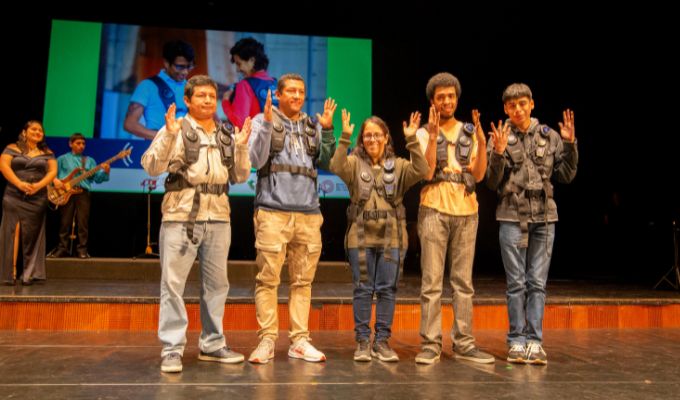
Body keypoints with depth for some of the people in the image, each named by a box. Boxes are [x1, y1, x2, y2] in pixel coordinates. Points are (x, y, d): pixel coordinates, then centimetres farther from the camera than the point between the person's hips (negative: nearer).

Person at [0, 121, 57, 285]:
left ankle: (29, 274, 3)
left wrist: (39, 185, -14)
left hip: (37, 199, 1)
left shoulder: (47, 152, 13)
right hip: (14, 197, -1)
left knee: (31, 236, 0)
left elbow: (53, 171, 3)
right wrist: (20, 184, -18)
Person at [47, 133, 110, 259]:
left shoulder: (90, 161, 16)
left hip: (83, 193, 0)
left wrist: (105, 172, -11)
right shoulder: (63, 159, 14)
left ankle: (82, 250, 0)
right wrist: (55, 180, -11)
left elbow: (97, 178, 7)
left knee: (83, 223, -3)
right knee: (65, 223, 3)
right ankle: (62, 248, 10)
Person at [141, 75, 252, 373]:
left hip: (218, 218, 5)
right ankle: (172, 348, 6)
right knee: (173, 283, -3)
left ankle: (212, 344, 23)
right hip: (181, 217, -5)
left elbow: (240, 177, 12)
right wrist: (168, 135, -20)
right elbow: (152, 167, -8)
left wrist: (242, 146, -2)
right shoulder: (176, 129, 1)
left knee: (217, 283, 10)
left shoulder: (227, 134, 14)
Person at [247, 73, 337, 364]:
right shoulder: (263, 121, 9)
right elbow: (257, 160, -4)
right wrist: (267, 123, -10)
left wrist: (328, 130, -1)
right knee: (268, 278, -4)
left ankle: (299, 340, 12)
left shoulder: (313, 126, 18)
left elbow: (326, 163, 8)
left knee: (303, 279, 5)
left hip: (308, 212, 4)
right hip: (273, 210, -4)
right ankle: (267, 340, 5)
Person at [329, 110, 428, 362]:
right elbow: (336, 167, -16)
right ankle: (363, 341, 15)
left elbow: (420, 171, -10)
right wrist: (345, 137, -25)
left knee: (387, 289, 6)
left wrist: (412, 140, -19)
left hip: (391, 238, 1)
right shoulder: (354, 163, 5)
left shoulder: (398, 165, 8)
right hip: (361, 237, -1)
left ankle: (382, 341, 17)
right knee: (363, 289, 5)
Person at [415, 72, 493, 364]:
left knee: (463, 282, 7)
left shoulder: (469, 133, 14)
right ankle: (430, 344, 2)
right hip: (434, 211, -3)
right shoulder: (424, 134, 5)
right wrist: (433, 136, -16)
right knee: (432, 282, -3)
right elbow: (427, 173, -9)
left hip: (466, 212, 3)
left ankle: (463, 343, 14)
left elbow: (478, 175, 5)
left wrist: (482, 141, -7)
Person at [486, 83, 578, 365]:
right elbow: (492, 183, -3)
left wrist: (570, 144, -3)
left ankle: (534, 340, 11)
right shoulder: (500, 138, 1)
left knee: (538, 282, 4)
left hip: (544, 217, 2)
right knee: (516, 283, 2)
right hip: (512, 217, -2)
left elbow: (566, 176, 8)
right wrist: (498, 153, -18)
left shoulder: (550, 136, 7)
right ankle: (517, 340, 11)